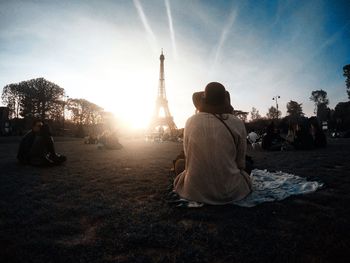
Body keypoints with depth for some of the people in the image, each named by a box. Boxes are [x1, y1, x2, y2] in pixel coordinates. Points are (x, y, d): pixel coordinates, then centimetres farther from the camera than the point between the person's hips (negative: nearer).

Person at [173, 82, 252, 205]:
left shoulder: (191, 121, -7)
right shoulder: (237, 123, -10)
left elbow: (188, 155, 4)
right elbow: (241, 162, 0)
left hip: (195, 191, -1)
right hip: (231, 192, 1)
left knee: (179, 162, 27)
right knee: (247, 164, 30)